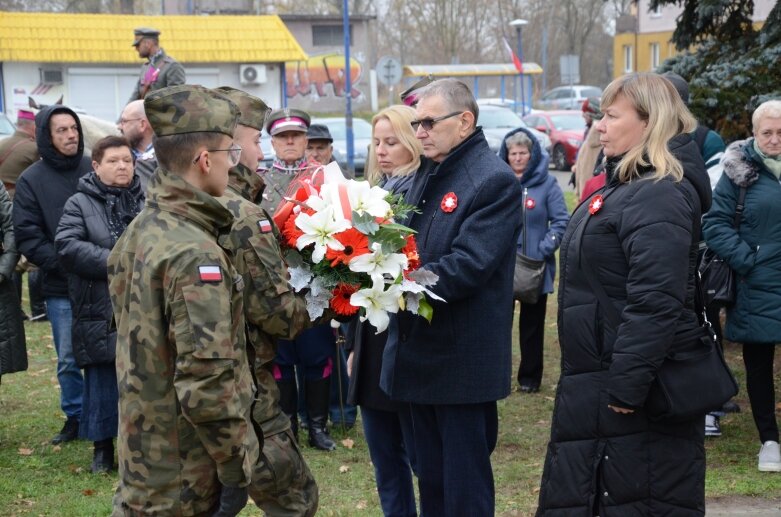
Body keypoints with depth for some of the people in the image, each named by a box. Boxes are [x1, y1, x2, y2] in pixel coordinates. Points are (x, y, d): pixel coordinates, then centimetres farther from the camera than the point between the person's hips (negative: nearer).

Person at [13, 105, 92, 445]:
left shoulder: (95, 170, 2)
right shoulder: (31, 180, 1)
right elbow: (26, 236, -2)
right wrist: (62, 263, -12)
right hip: (61, 287, 0)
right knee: (68, 359, 7)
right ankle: (75, 417, 22)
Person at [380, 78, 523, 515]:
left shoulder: (495, 180, -13)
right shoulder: (428, 175, 14)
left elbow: (469, 265, -22)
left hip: (464, 361, -8)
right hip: (422, 356, 9)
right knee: (432, 482, 18)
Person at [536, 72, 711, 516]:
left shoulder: (659, 196, -19)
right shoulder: (628, 186, 16)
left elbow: (655, 304, -27)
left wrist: (627, 387, -26)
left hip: (635, 392, -11)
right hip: (597, 389, 11)